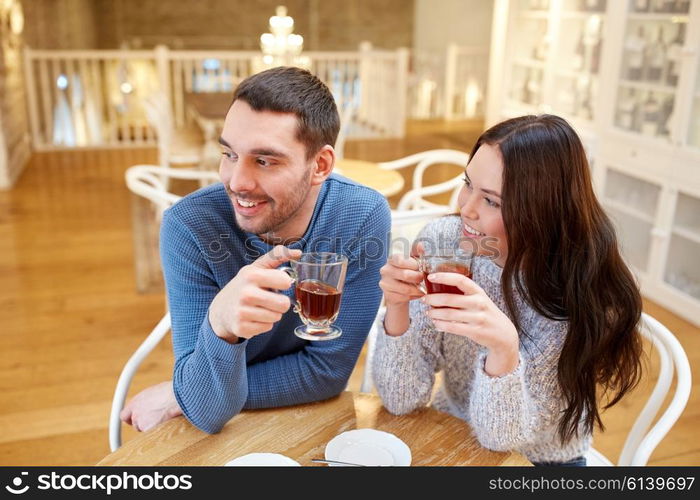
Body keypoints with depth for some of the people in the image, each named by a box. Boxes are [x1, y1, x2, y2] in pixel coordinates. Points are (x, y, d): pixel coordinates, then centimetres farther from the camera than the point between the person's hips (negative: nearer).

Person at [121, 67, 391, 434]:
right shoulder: (189, 226, -18)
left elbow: (327, 372, -13)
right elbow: (209, 414, -20)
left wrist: (177, 398, -13)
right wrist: (220, 323, -38)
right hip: (225, 431, 0)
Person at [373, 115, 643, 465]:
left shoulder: (584, 294, -20)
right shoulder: (441, 240, -15)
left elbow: (500, 436, -18)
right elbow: (402, 400, -13)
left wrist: (504, 347, -36)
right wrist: (397, 309, -29)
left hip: (538, 461, -1)